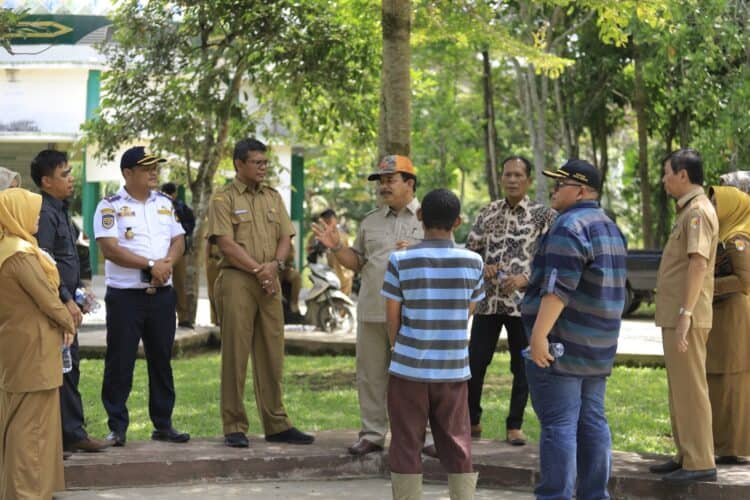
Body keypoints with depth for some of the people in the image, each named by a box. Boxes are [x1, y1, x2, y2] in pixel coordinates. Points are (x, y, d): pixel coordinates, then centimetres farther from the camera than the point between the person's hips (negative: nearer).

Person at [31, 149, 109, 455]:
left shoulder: (61, 211, 16)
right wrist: (66, 300, -21)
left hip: (65, 304, 10)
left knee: (70, 366, 14)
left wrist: (78, 292, 16)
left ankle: (74, 433, 21)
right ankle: (69, 435, -2)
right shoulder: (44, 214, -15)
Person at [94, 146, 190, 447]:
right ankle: (117, 427, 5)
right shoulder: (110, 207, -5)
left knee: (161, 360, 10)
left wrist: (167, 263, -10)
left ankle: (163, 424, 18)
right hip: (125, 295, -5)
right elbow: (109, 249, -15)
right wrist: (150, 264, -18)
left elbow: (179, 240, 11)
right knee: (120, 362, -2)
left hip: (162, 293, 5)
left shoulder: (165, 204, 13)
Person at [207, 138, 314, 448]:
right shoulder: (224, 199, -1)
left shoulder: (273, 198, 17)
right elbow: (226, 244, -10)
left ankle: (276, 425, 14)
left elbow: (285, 238, 12)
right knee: (235, 355, -4)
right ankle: (234, 428, 1)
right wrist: (258, 269, -12)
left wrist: (275, 265, -7)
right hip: (237, 280, -5)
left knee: (271, 355, 8)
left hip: (270, 283, 5)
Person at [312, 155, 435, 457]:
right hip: (372, 310, 4)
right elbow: (357, 262, 20)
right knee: (371, 376, 6)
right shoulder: (371, 221, 18)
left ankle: (426, 435, 4)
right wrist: (336, 247, 4)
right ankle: (372, 434, 14)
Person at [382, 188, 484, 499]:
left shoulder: (401, 261, -8)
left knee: (407, 448, 7)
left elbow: (392, 318, -2)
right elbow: (468, 313, 7)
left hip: (409, 369, -2)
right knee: (458, 448, 10)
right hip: (454, 369, 2)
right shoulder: (472, 262, -2)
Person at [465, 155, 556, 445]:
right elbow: (470, 250, 16)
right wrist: (482, 266, -5)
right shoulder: (488, 213, 10)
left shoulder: (543, 216, -2)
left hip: (523, 302, -3)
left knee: (522, 367, 4)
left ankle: (514, 426, 15)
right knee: (474, 363, 3)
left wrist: (525, 279, -19)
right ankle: (472, 421, 16)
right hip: (488, 300, 3)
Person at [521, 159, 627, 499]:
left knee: (558, 424, -8)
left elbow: (557, 288, -23)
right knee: (592, 423, 12)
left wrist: (539, 335, -24)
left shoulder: (570, 227, -14)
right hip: (598, 350, 10)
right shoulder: (610, 228, 17)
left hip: (561, 346, -9)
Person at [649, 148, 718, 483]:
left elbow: (698, 263, -24)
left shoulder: (699, 211, -14)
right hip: (674, 316, 10)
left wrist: (685, 314, -28)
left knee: (690, 388, -7)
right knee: (679, 389, 15)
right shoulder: (687, 210, 17)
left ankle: (700, 463, -3)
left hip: (686, 318, -10)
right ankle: (686, 456, 22)